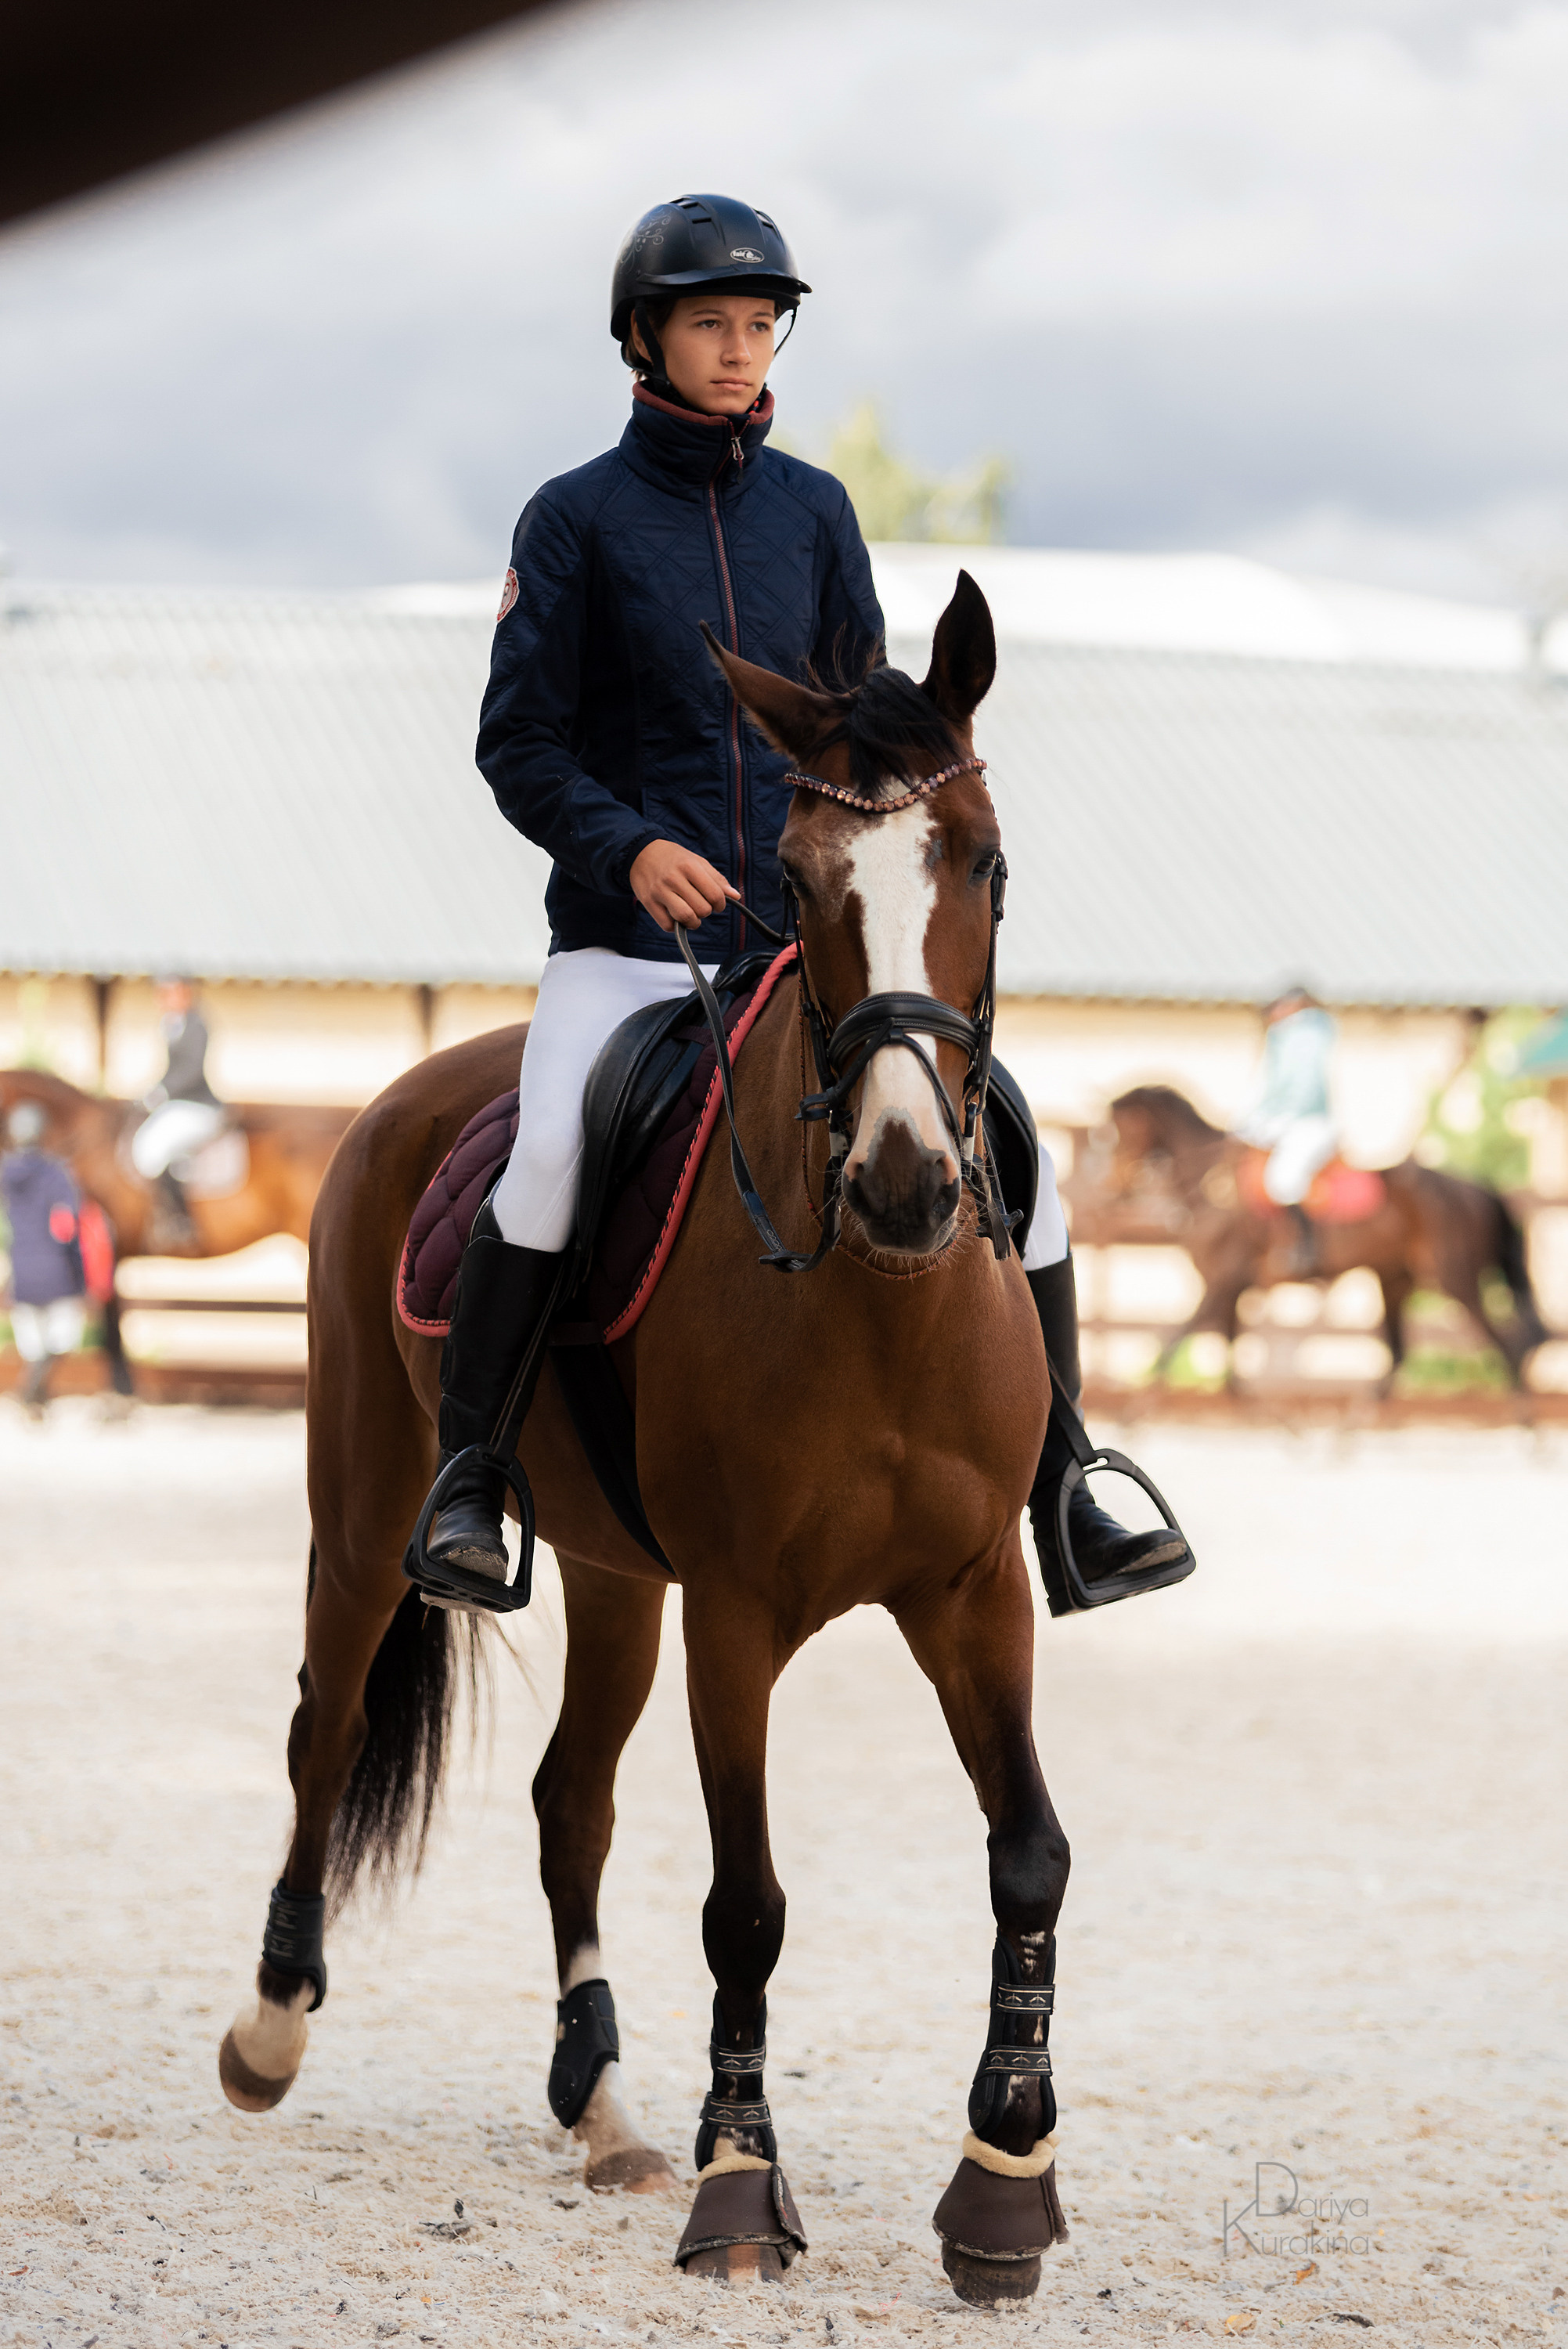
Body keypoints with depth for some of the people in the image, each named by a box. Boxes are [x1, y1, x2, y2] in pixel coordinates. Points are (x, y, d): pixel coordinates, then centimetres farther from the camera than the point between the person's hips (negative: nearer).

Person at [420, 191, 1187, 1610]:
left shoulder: (813, 510, 11)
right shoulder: (579, 519, 0)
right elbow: (520, 742, -2)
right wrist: (628, 847, -19)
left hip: (805, 939, 4)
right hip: (627, 941, -4)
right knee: (550, 1158, -31)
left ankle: (1056, 1492, 9)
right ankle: (469, 1480, -19)